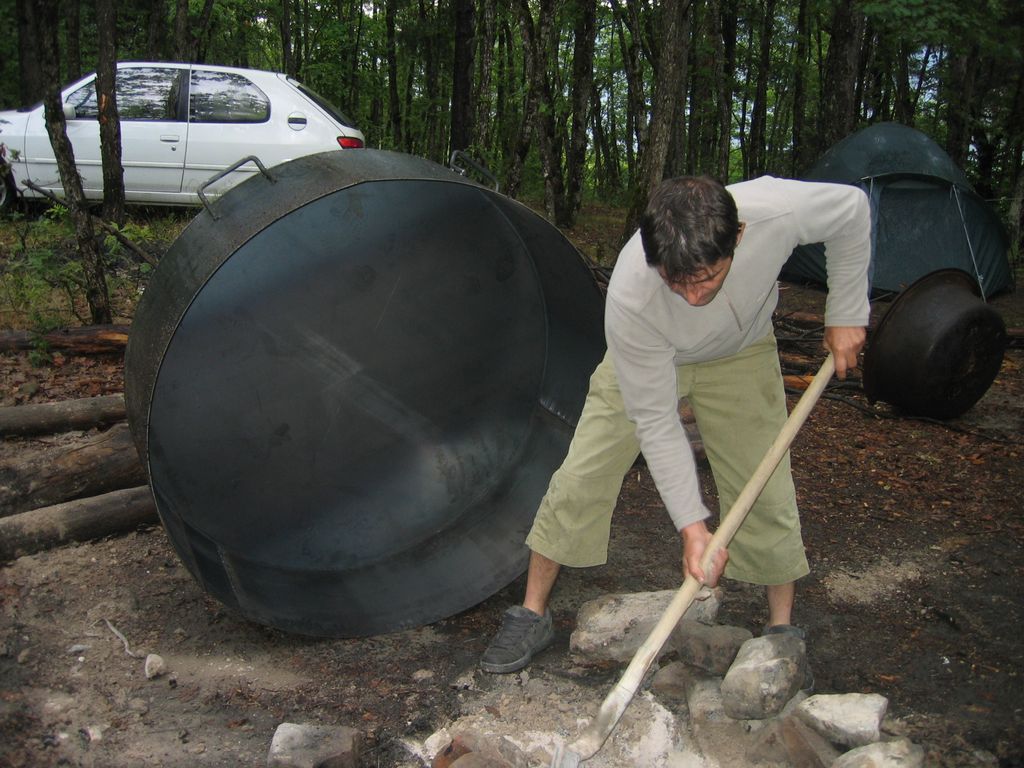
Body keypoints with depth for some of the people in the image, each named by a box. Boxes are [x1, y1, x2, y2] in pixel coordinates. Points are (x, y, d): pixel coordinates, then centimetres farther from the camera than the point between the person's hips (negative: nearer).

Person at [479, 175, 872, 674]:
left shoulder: (778, 209, -39)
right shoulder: (629, 299, -41)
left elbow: (852, 208, -14)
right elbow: (655, 421, -29)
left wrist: (846, 315, -11)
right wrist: (691, 522, -30)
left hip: (741, 354, 2)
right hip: (646, 363, -2)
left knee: (765, 488, -4)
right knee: (581, 477, -7)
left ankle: (783, 626, 18)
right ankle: (532, 615, 10)